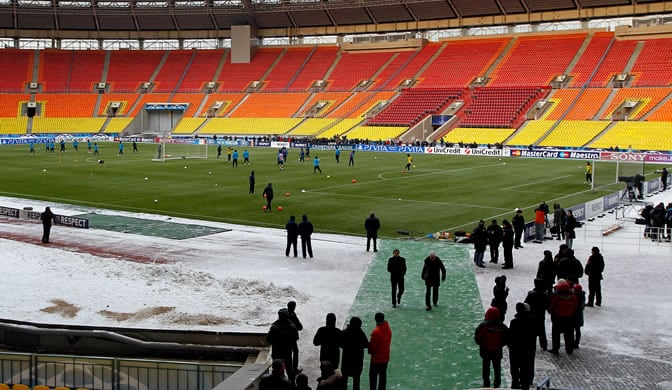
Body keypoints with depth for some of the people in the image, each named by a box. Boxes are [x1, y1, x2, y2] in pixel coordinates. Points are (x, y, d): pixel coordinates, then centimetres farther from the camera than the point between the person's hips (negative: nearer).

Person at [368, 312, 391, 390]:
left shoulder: (376, 331, -23)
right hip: (385, 357, 6)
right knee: (383, 375, 14)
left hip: (376, 357, -6)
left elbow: (372, 345, -17)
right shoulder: (388, 330, -1)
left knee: (373, 375, 6)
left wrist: (370, 351, 2)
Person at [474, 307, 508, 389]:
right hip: (497, 351, 2)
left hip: (485, 350, -2)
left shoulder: (483, 325, -20)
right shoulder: (502, 327, -12)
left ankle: (486, 383, 20)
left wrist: (480, 343, 2)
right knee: (497, 367, 17)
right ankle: (497, 383, 26)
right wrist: (500, 345, 11)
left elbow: (477, 337, -17)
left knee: (486, 366, 14)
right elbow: (506, 339, -4)